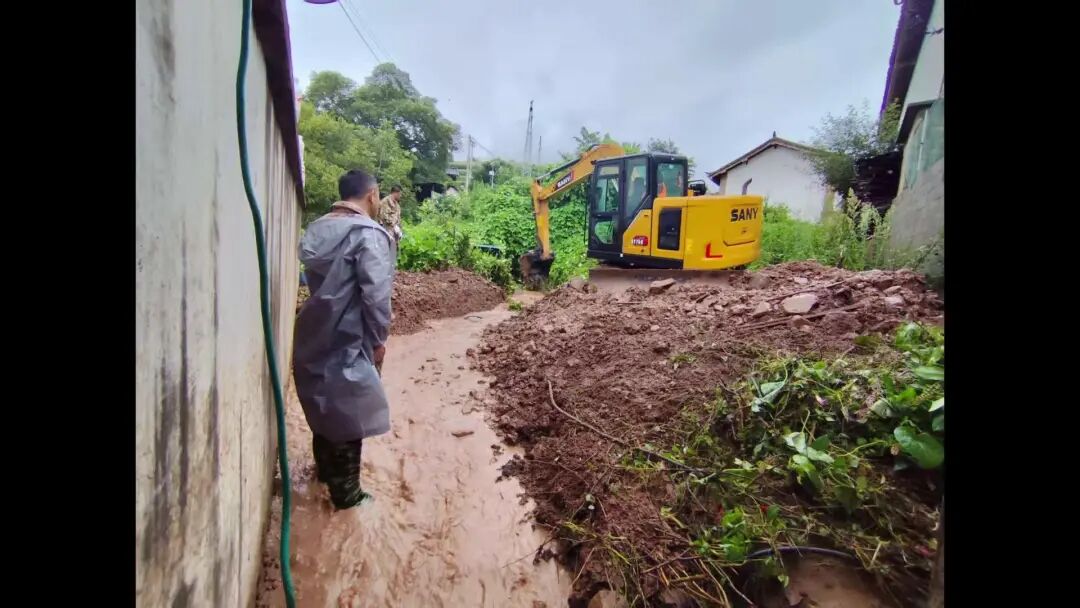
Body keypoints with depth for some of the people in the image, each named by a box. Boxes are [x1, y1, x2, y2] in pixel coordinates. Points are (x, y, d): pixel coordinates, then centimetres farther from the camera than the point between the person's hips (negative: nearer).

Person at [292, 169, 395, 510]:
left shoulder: (317, 229, 8)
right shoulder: (369, 234, -17)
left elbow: (314, 280, 14)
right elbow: (375, 294, -22)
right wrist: (378, 339, -12)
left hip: (315, 333, 8)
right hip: (347, 339, -8)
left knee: (323, 404, 23)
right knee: (348, 414, 5)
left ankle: (325, 469, 42)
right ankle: (346, 493, 19)